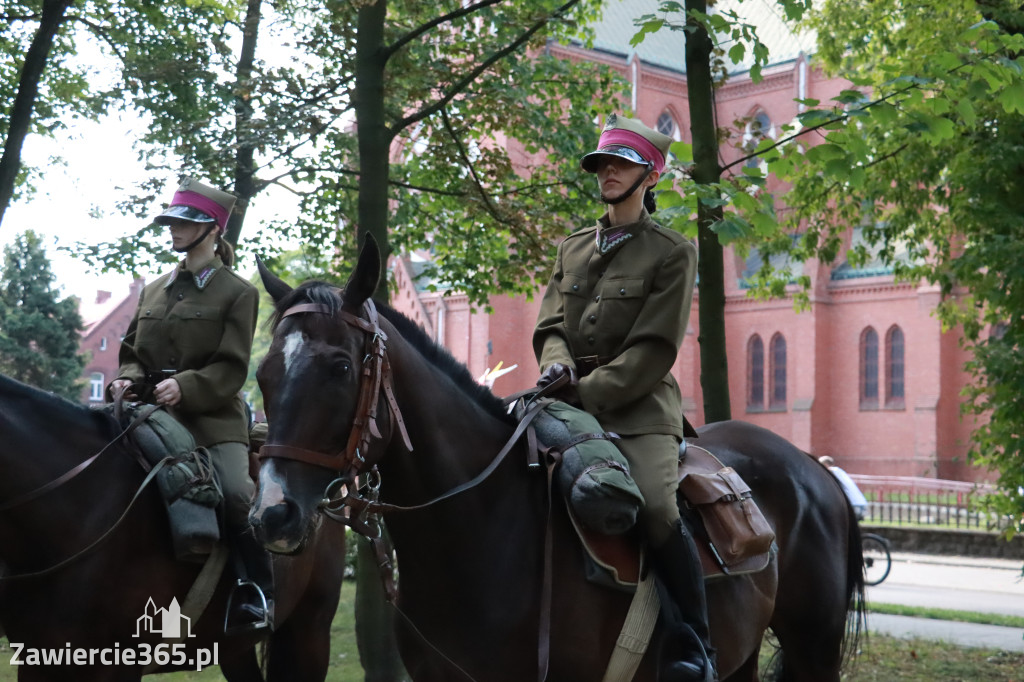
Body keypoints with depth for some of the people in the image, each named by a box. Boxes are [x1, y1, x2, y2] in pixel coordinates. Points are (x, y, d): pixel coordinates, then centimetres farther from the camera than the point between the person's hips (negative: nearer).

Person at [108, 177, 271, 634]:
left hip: (213, 417, -6)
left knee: (236, 492, -28)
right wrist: (128, 379, -4)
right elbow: (132, 351, 20)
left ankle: (256, 593, -12)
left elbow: (231, 370, -6)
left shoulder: (238, 293, 2)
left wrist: (184, 386, -22)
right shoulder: (153, 292, 18)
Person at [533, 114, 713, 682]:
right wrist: (557, 363, -12)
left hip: (638, 406, -6)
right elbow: (549, 323, 12)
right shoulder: (573, 247, 18)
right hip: (572, 401, 6)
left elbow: (653, 350, -8)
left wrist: (587, 393, -18)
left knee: (657, 507, -29)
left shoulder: (672, 253, 1)